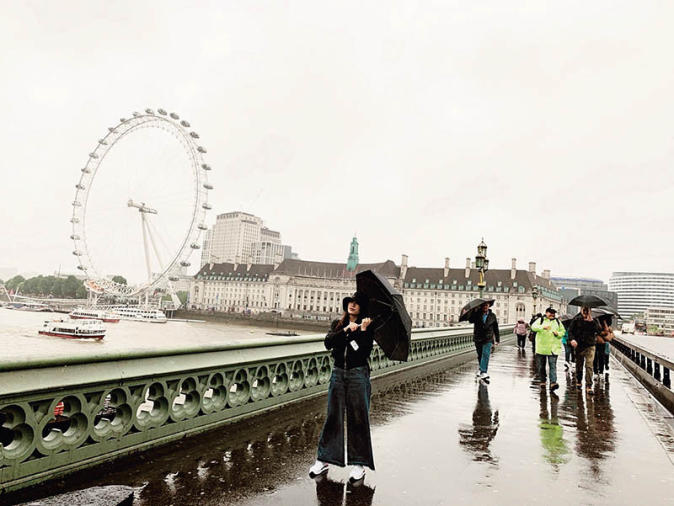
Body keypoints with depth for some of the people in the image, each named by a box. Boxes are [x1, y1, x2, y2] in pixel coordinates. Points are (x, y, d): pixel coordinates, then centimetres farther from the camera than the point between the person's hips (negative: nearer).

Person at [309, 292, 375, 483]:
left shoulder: (367, 326, -1)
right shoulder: (338, 324, 10)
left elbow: (366, 352, -12)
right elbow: (328, 343, -7)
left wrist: (363, 330, -19)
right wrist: (346, 330, -16)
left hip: (358, 374, -3)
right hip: (338, 373, 3)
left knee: (358, 418, 2)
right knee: (333, 416, 7)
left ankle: (359, 464, 13)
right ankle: (323, 460, 18)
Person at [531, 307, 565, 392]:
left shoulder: (558, 321, 14)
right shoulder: (540, 320, 5)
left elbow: (563, 331, 16)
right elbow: (533, 327, -11)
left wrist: (558, 333, -6)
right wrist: (543, 327, -27)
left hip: (553, 348, 0)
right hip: (541, 348, 0)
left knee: (553, 366, -11)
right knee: (540, 366, 7)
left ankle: (553, 383, -17)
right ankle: (543, 381, 24)